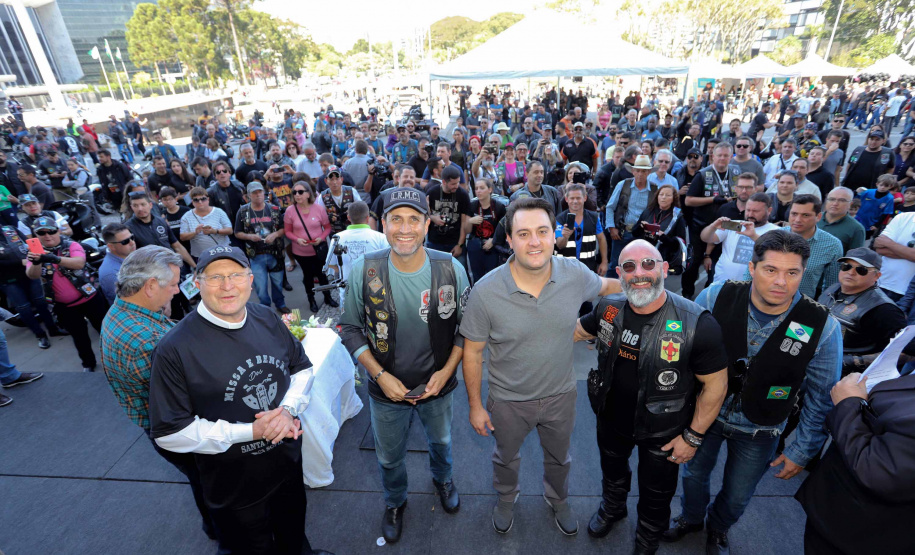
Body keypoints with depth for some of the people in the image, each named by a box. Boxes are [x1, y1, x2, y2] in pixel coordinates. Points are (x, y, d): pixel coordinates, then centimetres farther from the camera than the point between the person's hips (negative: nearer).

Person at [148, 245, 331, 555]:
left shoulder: (267, 319, -8)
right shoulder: (175, 348, -22)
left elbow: (303, 368, 2)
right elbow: (169, 432, -19)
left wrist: (289, 409, -17)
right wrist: (250, 431, -24)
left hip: (290, 463, 4)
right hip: (235, 490, -4)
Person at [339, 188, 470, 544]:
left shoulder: (452, 270, -19)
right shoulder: (364, 271, -20)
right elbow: (351, 327, -9)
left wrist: (447, 371, -16)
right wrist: (379, 374, -17)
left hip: (438, 385, 1)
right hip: (387, 389, 0)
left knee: (441, 441, 29)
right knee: (389, 456, 24)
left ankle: (442, 478, 65)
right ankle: (394, 501, 58)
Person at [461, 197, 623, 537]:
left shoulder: (575, 273, -20)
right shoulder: (485, 292, -28)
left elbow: (604, 286, 6)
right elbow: (472, 351, -15)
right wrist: (475, 405, -9)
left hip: (560, 394, 2)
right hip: (508, 400, -2)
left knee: (558, 457, 31)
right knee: (506, 457, 29)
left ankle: (557, 499, 65)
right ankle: (506, 498, 63)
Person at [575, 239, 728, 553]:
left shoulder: (696, 324, -29)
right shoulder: (609, 308, -15)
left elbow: (715, 384, -19)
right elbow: (577, 330, 4)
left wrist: (693, 436, -14)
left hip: (662, 432, -3)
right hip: (611, 419, 3)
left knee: (655, 495, 24)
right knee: (612, 470, 32)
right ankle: (612, 508, 66)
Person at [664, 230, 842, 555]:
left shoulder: (823, 327, -21)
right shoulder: (715, 297, -23)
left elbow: (821, 398, -8)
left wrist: (801, 451, -3)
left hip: (758, 431, 0)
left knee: (738, 495, 22)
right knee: (694, 474, 23)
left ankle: (718, 529, 56)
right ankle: (691, 518, 56)